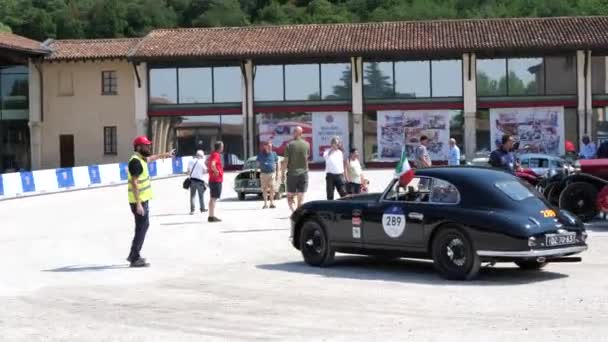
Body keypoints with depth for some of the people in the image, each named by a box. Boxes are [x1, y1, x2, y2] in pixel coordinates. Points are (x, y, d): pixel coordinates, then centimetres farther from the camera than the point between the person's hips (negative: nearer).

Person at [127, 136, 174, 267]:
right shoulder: (135, 161, -18)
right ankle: (135, 259, -4)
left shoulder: (140, 158, 12)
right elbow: (134, 183, -24)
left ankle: (133, 255, 27)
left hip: (143, 199, 10)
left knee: (143, 226, 18)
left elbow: (150, 158, 37)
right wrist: (138, 204, -27)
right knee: (141, 228, -7)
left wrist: (164, 154, 52)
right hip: (139, 201, -10)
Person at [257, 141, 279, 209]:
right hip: (263, 173, 1)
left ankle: (272, 203, 1)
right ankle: (265, 203, 8)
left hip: (272, 173, -1)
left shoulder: (274, 154, 6)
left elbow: (277, 164, 10)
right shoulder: (260, 155, 6)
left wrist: (277, 174, 7)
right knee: (264, 189, 2)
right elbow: (258, 164, 14)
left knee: (272, 189, -6)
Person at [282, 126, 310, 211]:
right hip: (303, 173, 2)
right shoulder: (306, 145, 0)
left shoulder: (289, 145, -6)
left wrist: (283, 173, 0)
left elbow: (285, 161, -7)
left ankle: (293, 210, -15)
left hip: (292, 173, -2)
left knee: (290, 195, 7)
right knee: (301, 197, 5)